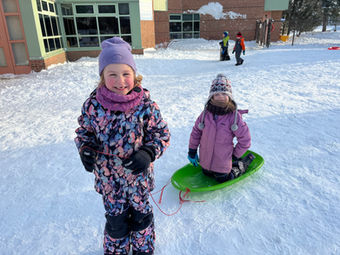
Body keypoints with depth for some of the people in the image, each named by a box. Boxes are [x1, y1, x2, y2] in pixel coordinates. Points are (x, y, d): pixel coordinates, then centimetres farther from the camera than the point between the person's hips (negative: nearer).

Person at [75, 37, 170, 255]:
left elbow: (162, 134, -9)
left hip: (138, 174, -1)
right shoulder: (93, 105, -12)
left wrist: (148, 153, -25)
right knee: (115, 218, 20)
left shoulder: (145, 104, -17)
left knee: (141, 214, 22)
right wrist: (86, 149, -15)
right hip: (108, 177, 1)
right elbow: (84, 131, 4)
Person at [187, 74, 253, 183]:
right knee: (207, 174, 26)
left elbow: (245, 139, -10)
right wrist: (192, 151, 7)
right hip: (205, 160, 4)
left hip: (222, 163, -4)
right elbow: (196, 132, 2)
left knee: (223, 180, 15)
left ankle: (244, 163, 33)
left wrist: (235, 155, -2)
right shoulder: (206, 113, -9)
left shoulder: (234, 116, -18)